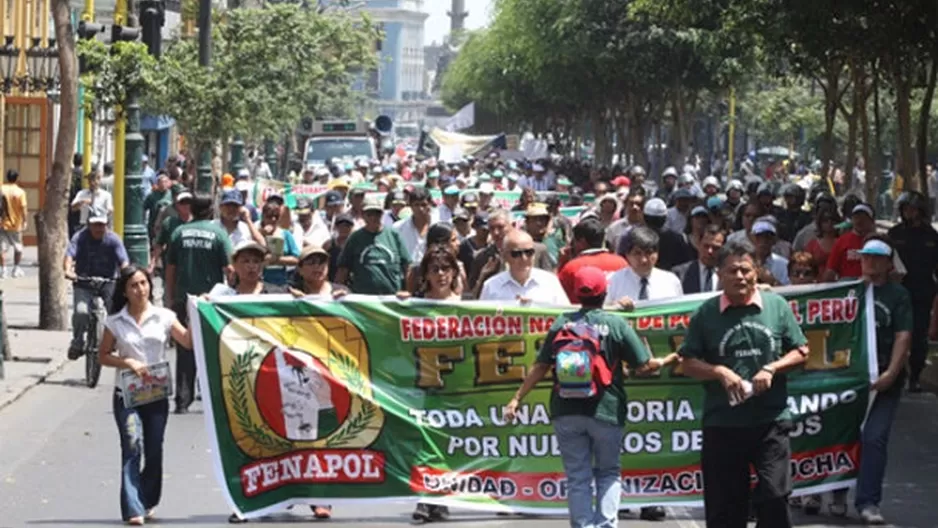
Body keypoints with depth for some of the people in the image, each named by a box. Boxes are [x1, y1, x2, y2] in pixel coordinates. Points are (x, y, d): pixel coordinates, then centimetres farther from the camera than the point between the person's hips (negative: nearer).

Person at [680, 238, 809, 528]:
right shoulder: (706, 314, 2)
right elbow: (689, 363, 4)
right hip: (722, 424, 0)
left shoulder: (777, 306, 4)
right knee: (724, 502, 6)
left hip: (771, 420, 0)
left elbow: (801, 351, 8)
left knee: (774, 495, -4)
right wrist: (720, 372, -13)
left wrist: (771, 369, -9)